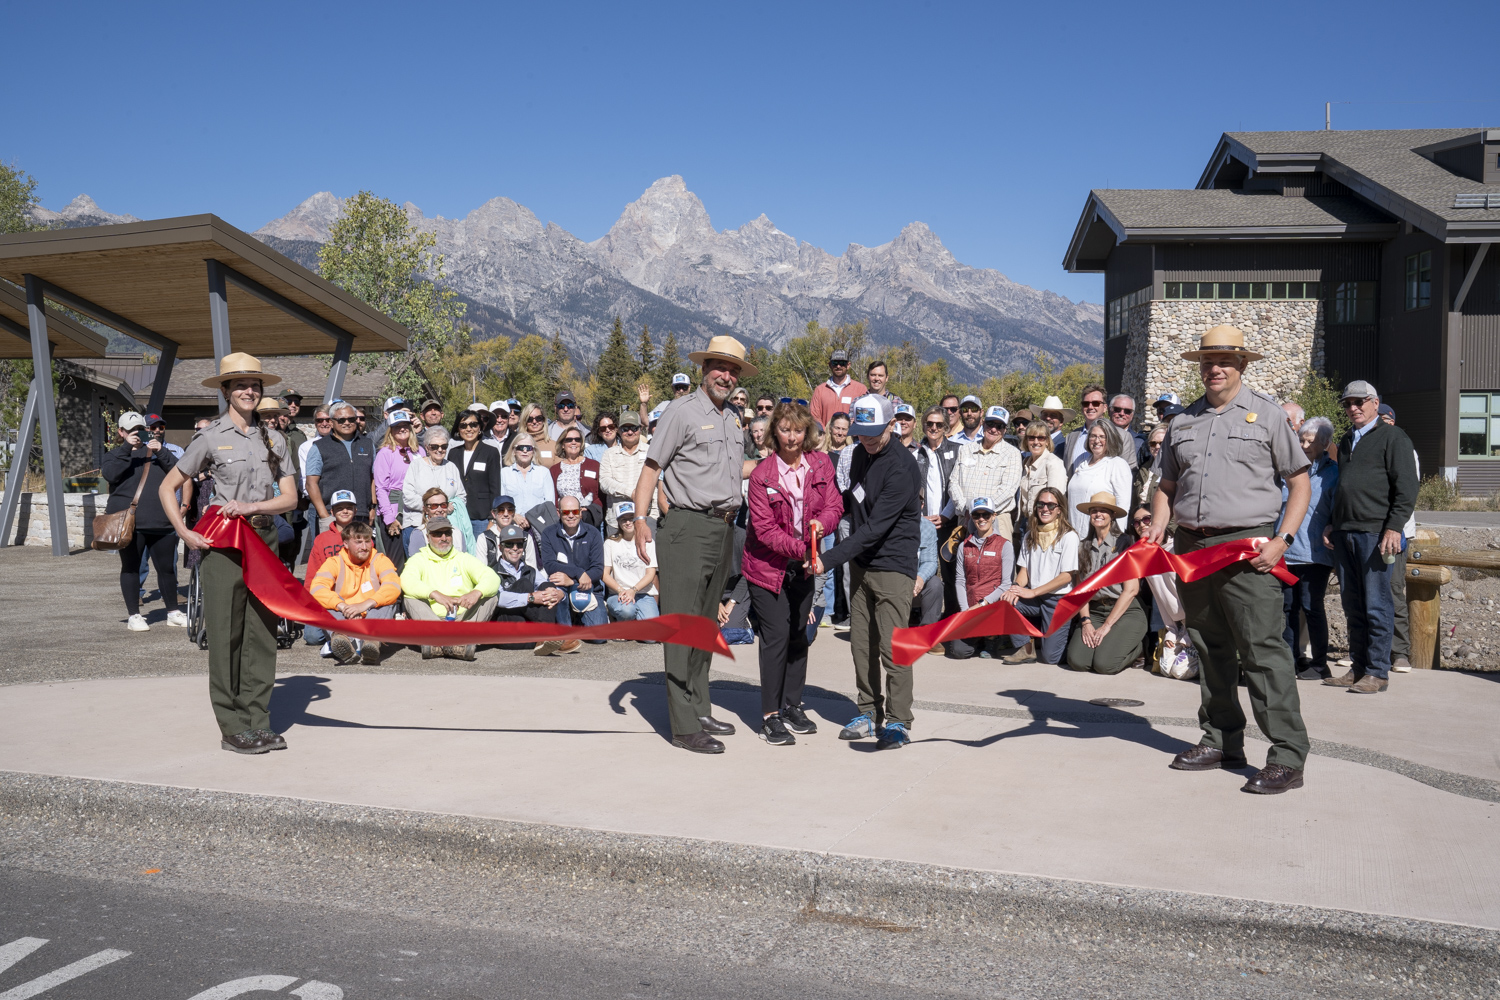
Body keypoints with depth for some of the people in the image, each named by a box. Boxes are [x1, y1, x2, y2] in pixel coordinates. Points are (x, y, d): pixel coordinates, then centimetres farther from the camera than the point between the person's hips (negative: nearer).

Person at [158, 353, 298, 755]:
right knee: (225, 638, -1)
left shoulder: (273, 440, 10)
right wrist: (183, 532, -7)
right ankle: (232, 729, 5)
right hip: (222, 545, -4)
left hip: (264, 543, 4)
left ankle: (258, 722, 15)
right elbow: (167, 488, 4)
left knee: (262, 635, 6)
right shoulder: (210, 438, -1)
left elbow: (290, 497, 6)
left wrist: (252, 506, -11)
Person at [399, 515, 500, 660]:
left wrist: (476, 593, -24)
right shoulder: (418, 559, 10)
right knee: (408, 595, -23)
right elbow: (407, 581, -14)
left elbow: (493, 578, -1)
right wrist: (435, 594, -31)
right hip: (430, 619, -1)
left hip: (462, 619, 1)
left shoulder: (463, 558, 15)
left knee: (491, 594, -18)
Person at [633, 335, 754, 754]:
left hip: (724, 528, 8)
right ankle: (684, 727, -4)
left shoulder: (731, 419, 19)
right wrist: (641, 519, -18)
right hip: (688, 526, -8)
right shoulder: (682, 411, -4)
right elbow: (652, 467, -8)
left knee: (706, 623, 14)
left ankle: (700, 711, 24)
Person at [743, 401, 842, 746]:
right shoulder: (762, 474, -15)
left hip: (803, 564, 5)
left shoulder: (820, 465, -1)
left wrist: (821, 523, -22)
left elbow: (834, 504, 0)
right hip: (768, 565, -5)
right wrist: (799, 549, -26)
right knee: (776, 634, -8)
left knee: (799, 634, 12)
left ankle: (792, 705, 27)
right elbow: (764, 528, -17)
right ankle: (770, 715, 1)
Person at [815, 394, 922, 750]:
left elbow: (876, 527, -25)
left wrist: (829, 558, -28)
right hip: (861, 562, 8)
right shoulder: (861, 454, 7)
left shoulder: (902, 467, -20)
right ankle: (869, 713, 23)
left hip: (893, 565, -8)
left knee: (892, 647, -8)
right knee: (861, 644, 10)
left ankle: (898, 722, 3)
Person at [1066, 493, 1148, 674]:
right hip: (1094, 610, 4)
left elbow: (1131, 589, -8)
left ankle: (1136, 649, 8)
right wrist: (1086, 622, -9)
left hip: (1126, 611, -4)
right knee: (1077, 661, -20)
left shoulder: (1125, 542, -2)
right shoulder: (1083, 546, 11)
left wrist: (1107, 626, -12)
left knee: (1104, 663, -24)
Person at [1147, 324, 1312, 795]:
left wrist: (1282, 539, -10)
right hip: (1192, 546, 5)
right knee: (1209, 648, 12)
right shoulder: (1184, 421, 16)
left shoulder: (1267, 412, 4)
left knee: (1263, 650, -9)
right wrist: (1158, 527, 2)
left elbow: (1299, 482, 2)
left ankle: (1288, 756, -5)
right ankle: (1221, 741, 23)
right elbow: (1167, 486, 21)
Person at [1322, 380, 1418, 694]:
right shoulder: (1347, 441, 22)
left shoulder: (1393, 437, 0)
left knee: (1376, 606, -4)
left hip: (1375, 532, -7)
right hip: (1343, 533, 7)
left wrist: (1394, 527, -16)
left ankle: (1378, 672, 1)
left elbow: (1407, 488, -8)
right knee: (1353, 605, 9)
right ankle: (1358, 668, 15)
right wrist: (1331, 524, 19)